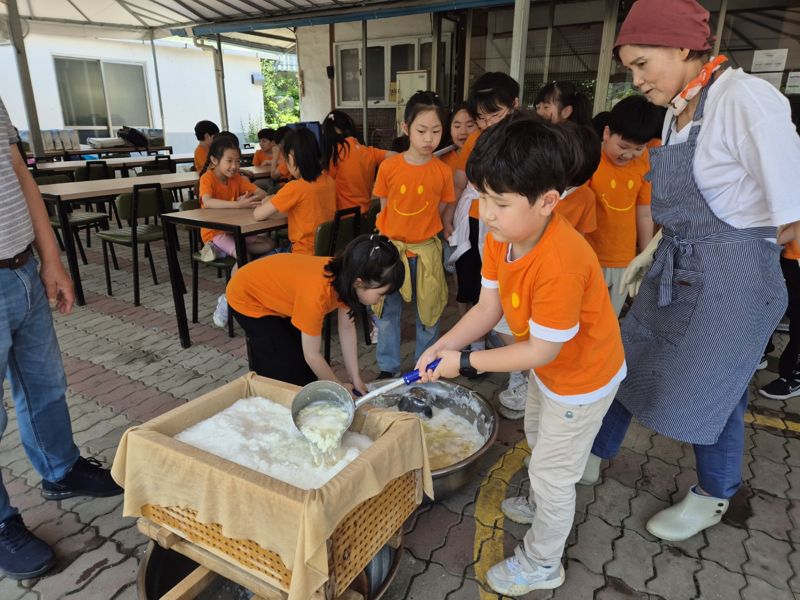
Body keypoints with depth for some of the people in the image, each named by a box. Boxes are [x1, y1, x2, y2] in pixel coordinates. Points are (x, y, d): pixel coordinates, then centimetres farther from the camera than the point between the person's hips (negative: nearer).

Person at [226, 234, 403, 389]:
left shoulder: (345, 276, -20)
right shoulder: (316, 292, -41)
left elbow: (347, 328, -7)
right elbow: (312, 355, -28)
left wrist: (355, 378, -7)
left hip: (275, 290, 7)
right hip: (248, 297, -7)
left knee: (307, 369, 5)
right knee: (285, 372, -8)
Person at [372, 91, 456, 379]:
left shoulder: (443, 171, -5)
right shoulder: (389, 167, -6)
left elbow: (443, 209, 7)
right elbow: (384, 207, 4)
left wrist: (445, 227, -5)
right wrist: (385, 238, 2)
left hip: (426, 250, 0)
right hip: (391, 247, 0)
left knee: (428, 312, 11)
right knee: (388, 312, 10)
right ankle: (388, 369, 28)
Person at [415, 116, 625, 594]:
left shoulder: (559, 265, -41)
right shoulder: (501, 236, -16)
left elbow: (540, 350, -32)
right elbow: (487, 308, -9)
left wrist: (464, 362, -25)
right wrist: (442, 346, -21)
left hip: (583, 377, -8)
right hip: (548, 366, 9)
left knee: (554, 473, 10)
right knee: (538, 439, 31)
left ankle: (541, 565, 37)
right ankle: (539, 505, 61)